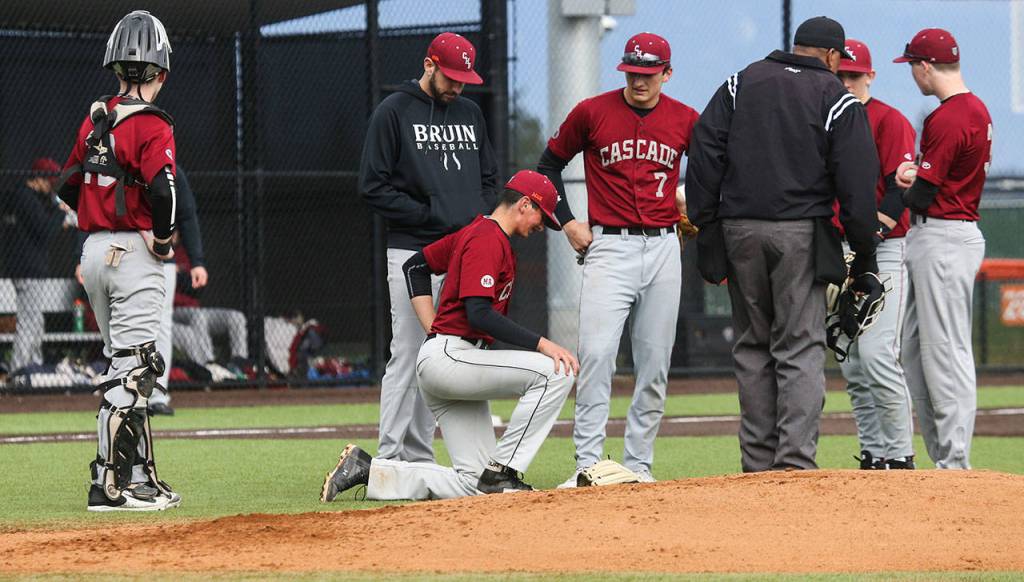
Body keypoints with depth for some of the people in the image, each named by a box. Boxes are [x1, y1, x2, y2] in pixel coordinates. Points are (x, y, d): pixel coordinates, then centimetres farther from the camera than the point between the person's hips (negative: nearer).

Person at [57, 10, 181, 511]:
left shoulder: (94, 121, 11)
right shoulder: (151, 126, -12)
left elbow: (69, 187, 17)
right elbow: (161, 187, -24)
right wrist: (163, 240, -10)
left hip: (93, 251, 8)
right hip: (133, 254, -8)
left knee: (126, 363, 15)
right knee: (130, 369, -7)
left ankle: (140, 475, 18)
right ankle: (110, 484, -11)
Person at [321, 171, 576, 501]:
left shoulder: (473, 233, 20)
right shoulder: (487, 239, -11)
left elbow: (416, 267, 29)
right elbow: (480, 314, -23)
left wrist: (433, 328, 19)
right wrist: (541, 344, -26)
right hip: (449, 357, -10)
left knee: (473, 484, 4)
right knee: (555, 372, -22)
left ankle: (366, 470, 7)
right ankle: (501, 473, -17)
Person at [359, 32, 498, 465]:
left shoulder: (470, 113, 16)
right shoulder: (393, 112, -3)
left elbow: (489, 178, 23)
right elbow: (374, 187, -7)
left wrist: (479, 218, 4)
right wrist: (430, 215, -12)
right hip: (414, 254, -6)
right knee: (408, 356, -10)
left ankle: (418, 459, 13)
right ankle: (389, 459, -10)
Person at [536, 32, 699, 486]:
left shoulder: (686, 120, 4)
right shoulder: (591, 112, -1)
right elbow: (550, 164, 11)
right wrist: (567, 221, 3)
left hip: (663, 249, 3)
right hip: (609, 247, -3)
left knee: (654, 364, 4)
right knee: (596, 353, -15)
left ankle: (638, 464, 11)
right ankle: (587, 464, -15)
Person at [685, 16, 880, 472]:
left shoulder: (740, 84, 12)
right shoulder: (837, 99, 2)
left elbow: (704, 155, 4)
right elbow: (857, 185, -3)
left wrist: (705, 229, 5)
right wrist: (864, 258, 2)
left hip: (740, 230, 3)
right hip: (802, 234, -3)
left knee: (753, 348, 10)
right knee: (801, 349, -2)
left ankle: (759, 463, 8)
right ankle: (796, 461, -12)